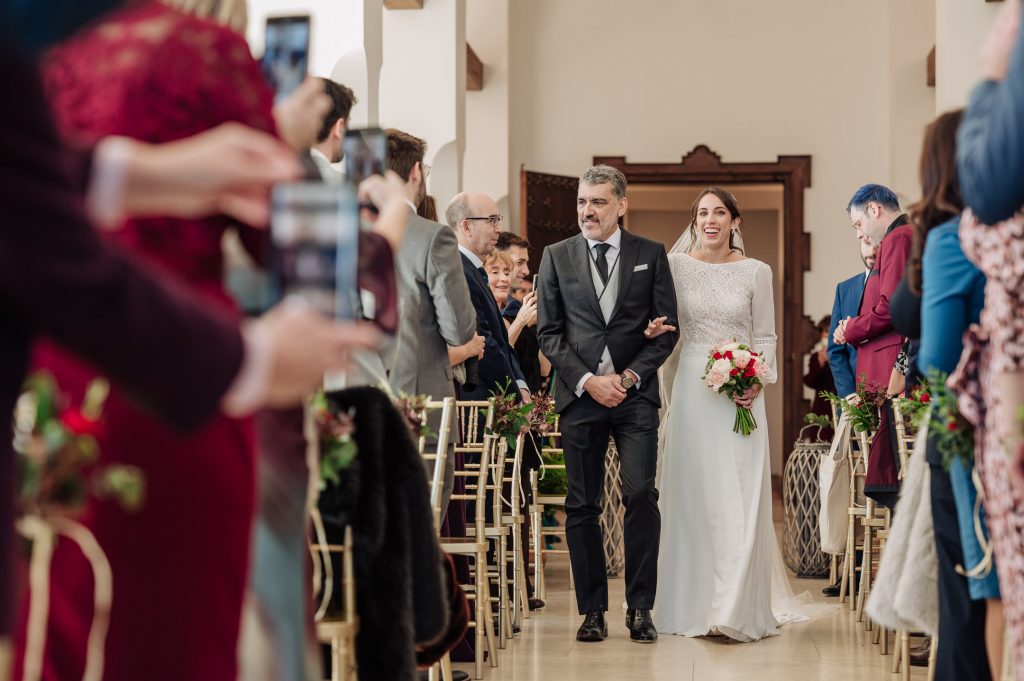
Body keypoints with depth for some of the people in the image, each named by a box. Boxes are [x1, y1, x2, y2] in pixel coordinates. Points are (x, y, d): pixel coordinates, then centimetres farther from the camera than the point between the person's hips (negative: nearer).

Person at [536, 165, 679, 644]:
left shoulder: (651, 255, 6)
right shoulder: (556, 257, 8)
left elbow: (667, 329, 4)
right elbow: (548, 332, 5)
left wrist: (628, 376, -8)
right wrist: (587, 380, -7)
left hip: (634, 393, -1)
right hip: (579, 393, 1)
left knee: (641, 496, -10)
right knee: (582, 506, 2)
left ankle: (640, 608, 0)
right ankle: (592, 610, 10)